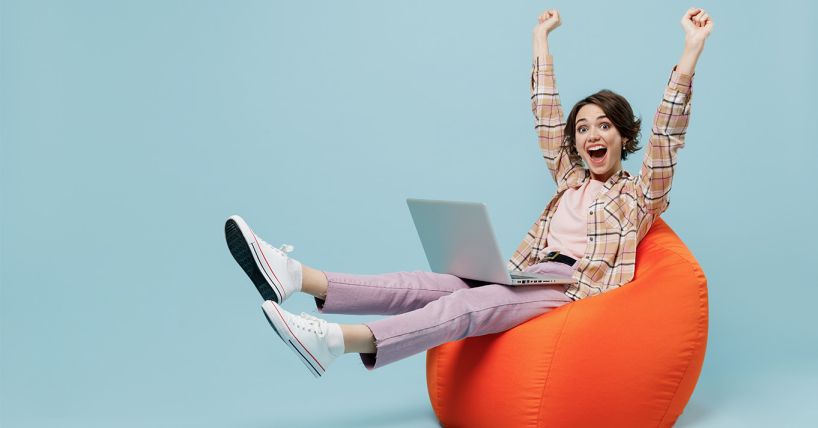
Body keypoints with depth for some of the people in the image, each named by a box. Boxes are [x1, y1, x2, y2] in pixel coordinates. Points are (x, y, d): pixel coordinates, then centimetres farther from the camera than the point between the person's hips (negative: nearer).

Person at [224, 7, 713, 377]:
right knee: (429, 284, -17)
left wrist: (692, 50, -10)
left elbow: (668, 134, -3)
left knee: (468, 305, -32)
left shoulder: (640, 194, 10)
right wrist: (541, 41, 29)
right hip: (529, 277, 6)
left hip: (573, 290, -6)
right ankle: (298, 277, -34)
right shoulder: (572, 180, 24)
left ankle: (337, 340, -54)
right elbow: (546, 118, 26)